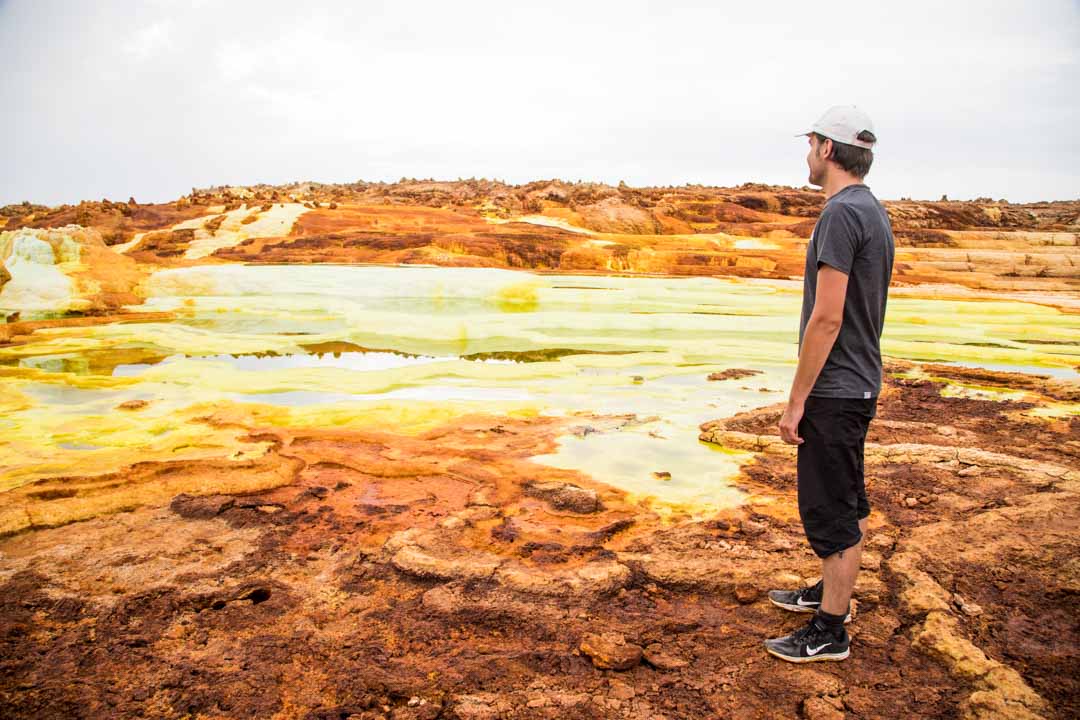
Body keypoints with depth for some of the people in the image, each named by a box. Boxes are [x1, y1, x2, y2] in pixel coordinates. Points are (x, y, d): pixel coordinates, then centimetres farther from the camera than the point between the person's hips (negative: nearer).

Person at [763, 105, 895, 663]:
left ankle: (829, 631, 13)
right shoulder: (874, 212, 12)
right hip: (859, 383, 10)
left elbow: (827, 317, -24)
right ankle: (831, 591, 38)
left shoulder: (841, 213, -19)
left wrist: (796, 400, -18)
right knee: (847, 501, 21)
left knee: (830, 511, 0)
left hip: (833, 389, -10)